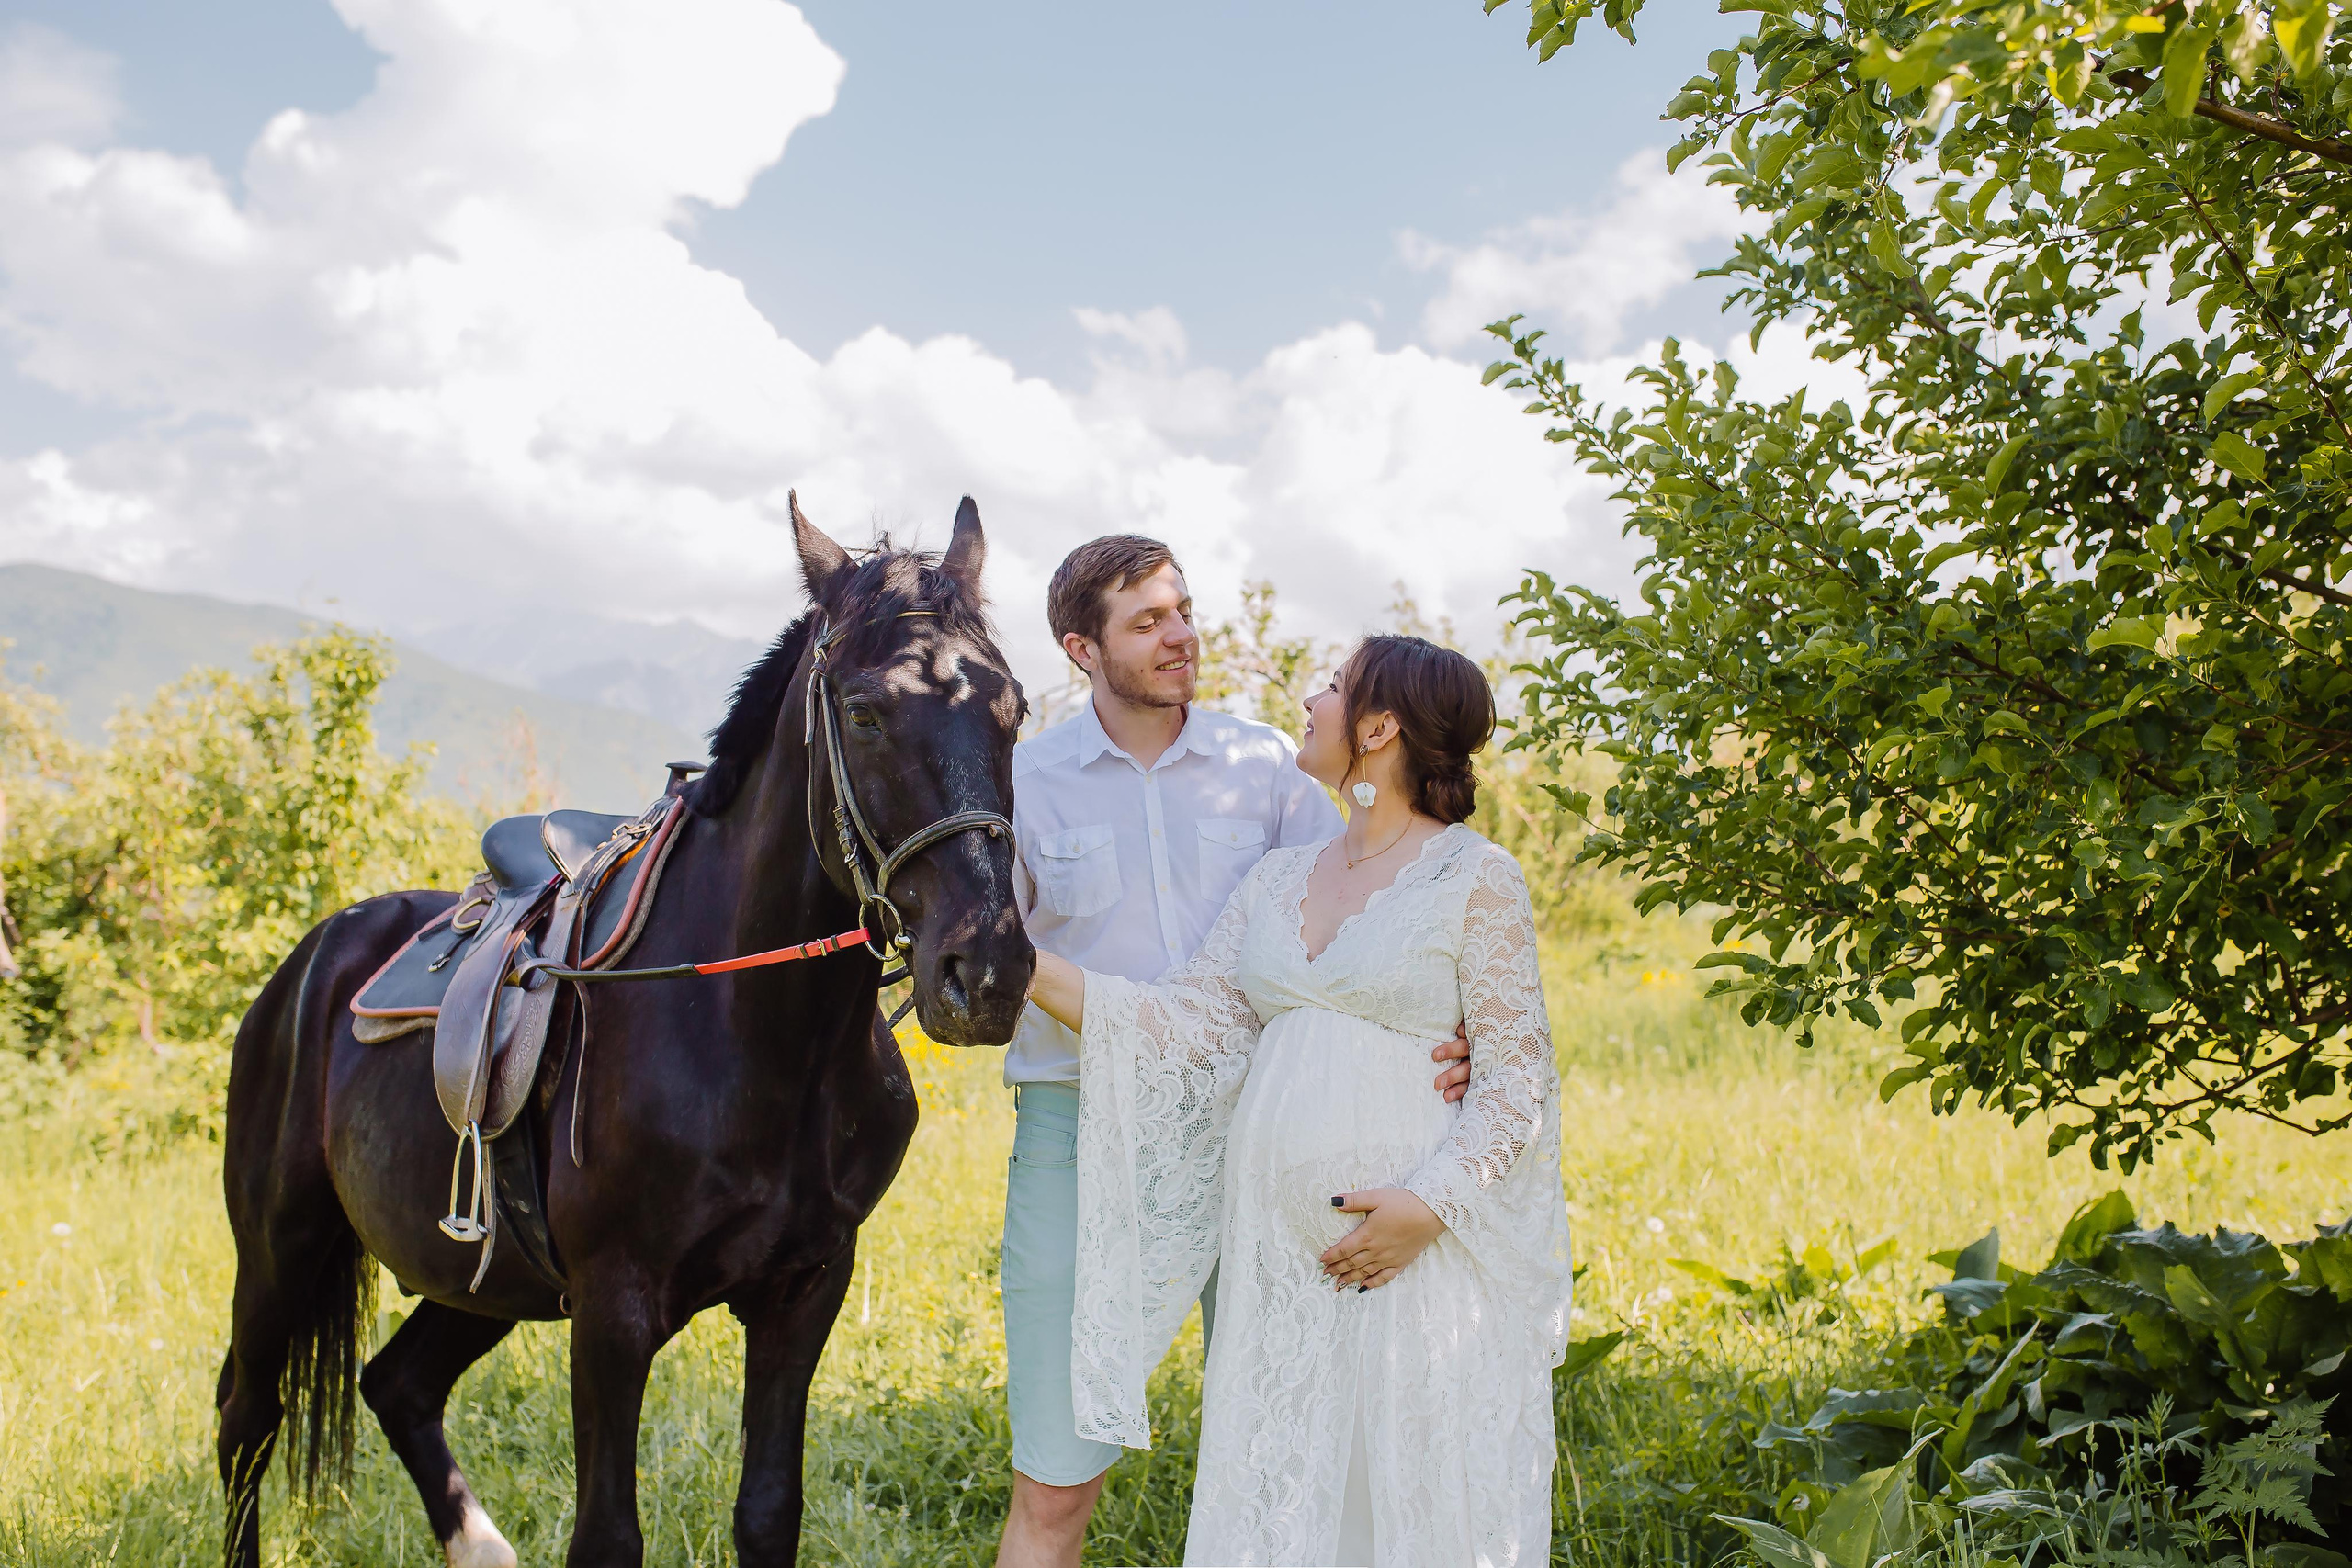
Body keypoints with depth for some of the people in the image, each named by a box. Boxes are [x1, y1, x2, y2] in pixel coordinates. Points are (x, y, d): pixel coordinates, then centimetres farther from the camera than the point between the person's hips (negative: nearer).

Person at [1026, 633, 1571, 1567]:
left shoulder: (1476, 879, -4)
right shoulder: (1279, 879, 13)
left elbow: (1518, 1078, -6)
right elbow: (1195, 1025, 5)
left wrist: (1429, 1203, -18)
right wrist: (1023, 963, -2)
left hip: (1415, 1244, -5)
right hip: (1277, 1239, 5)